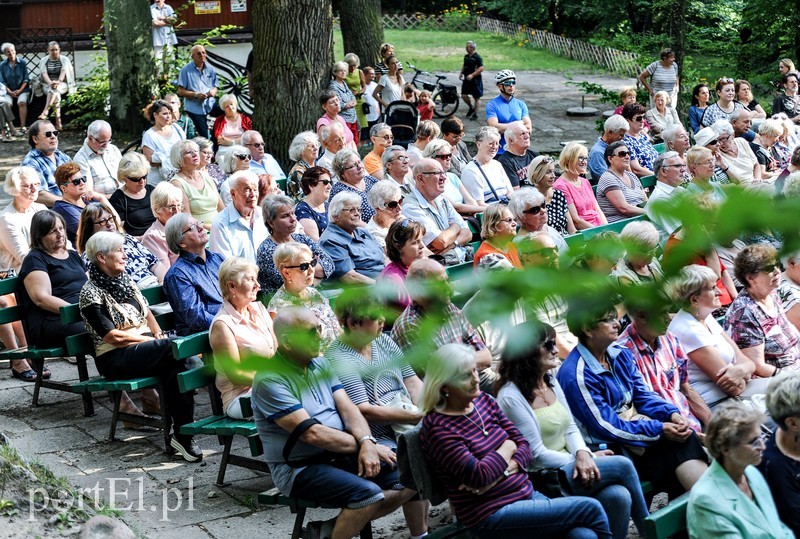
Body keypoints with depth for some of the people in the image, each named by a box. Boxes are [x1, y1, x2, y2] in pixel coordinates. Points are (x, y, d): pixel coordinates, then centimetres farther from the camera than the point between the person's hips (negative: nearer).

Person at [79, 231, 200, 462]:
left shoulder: (125, 280, 17)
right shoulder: (90, 292, -6)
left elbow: (146, 313, 22)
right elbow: (113, 336, -12)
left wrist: (158, 334, 1)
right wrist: (153, 340, -11)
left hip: (145, 345, 6)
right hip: (115, 358, -6)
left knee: (174, 366, -29)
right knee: (173, 348, -30)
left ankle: (182, 434, -30)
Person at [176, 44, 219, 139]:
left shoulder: (210, 69, 9)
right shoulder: (186, 70, -4)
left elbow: (216, 87, 14)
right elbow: (180, 91, -7)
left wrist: (213, 91, -11)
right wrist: (196, 94, -21)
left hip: (209, 104, 4)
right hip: (195, 108, -4)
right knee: (204, 136, -6)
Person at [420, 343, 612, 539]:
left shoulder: (484, 401, 10)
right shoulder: (437, 426, -12)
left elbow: (525, 447, 8)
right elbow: (479, 477, -21)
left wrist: (500, 473, -12)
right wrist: (508, 447, -4)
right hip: (490, 513, -6)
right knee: (590, 508, -16)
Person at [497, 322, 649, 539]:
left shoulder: (550, 381, 11)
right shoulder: (511, 397, -14)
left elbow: (570, 428, 10)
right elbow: (537, 455, -14)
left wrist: (583, 454, -11)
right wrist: (583, 459, -10)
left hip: (568, 467, 7)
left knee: (619, 496, -23)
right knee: (622, 465, -18)